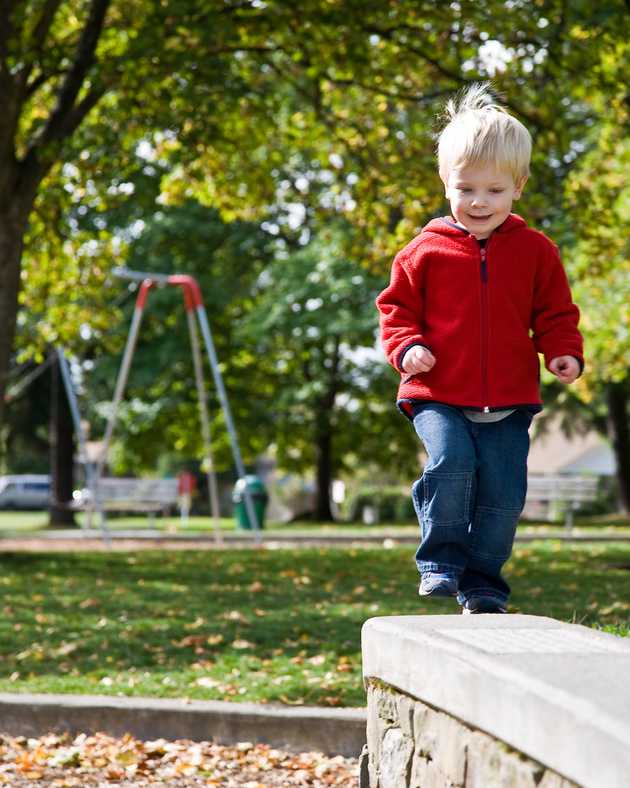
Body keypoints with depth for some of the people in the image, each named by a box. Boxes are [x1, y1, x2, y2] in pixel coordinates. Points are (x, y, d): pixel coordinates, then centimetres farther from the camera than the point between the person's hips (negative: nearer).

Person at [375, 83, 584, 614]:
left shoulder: (535, 251, 5)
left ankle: (483, 584, 17)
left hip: (509, 401, 2)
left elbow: (555, 312, 12)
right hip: (439, 396, -2)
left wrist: (564, 353, -6)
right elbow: (397, 306, 9)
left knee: (504, 494, 0)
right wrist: (407, 347, -10)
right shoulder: (427, 251, 2)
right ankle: (440, 561, -9)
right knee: (451, 461, -25)